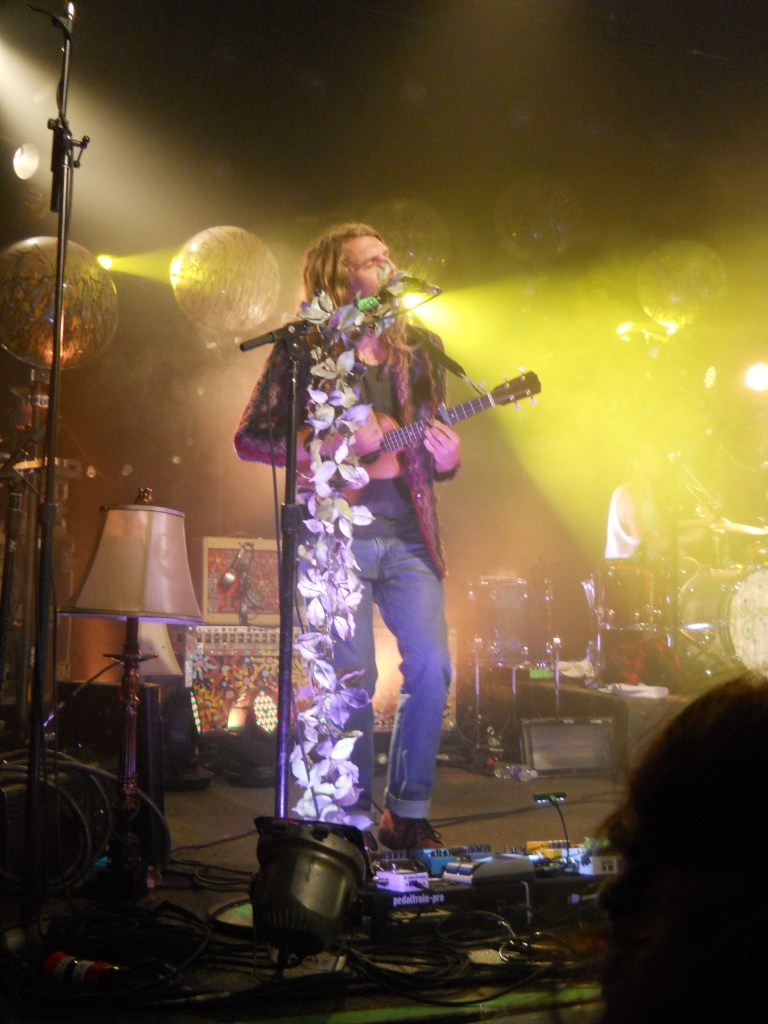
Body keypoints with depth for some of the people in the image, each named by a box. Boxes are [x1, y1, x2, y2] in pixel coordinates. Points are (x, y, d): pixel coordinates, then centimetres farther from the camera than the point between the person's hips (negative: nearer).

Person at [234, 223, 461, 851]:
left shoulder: (420, 348, 13)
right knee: (355, 676, -6)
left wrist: (445, 457, -6)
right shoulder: (307, 347, 1)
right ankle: (358, 818, 12)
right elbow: (249, 437, -3)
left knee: (432, 666, -6)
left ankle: (409, 814, 11)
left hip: (408, 537, 4)